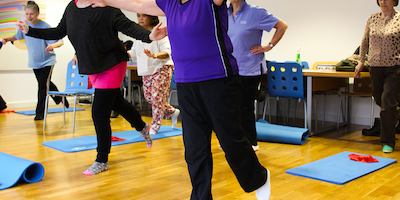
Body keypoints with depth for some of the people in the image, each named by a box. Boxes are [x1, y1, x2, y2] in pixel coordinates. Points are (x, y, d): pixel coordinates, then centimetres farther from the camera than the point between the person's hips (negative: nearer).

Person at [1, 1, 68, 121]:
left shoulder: (45, 27, -20)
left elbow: (60, 42, -22)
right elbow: (17, 37, 12)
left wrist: (52, 45, -44)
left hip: (47, 61, -6)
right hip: (34, 62, 6)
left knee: (43, 86, -9)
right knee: (46, 84, 21)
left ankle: (40, 113, 1)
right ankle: (60, 98, 46)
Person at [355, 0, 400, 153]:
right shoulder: (372, 19, 6)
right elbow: (365, 42, 15)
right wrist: (361, 61, 14)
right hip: (376, 67, 4)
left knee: (387, 103, -7)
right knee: (379, 100, 13)